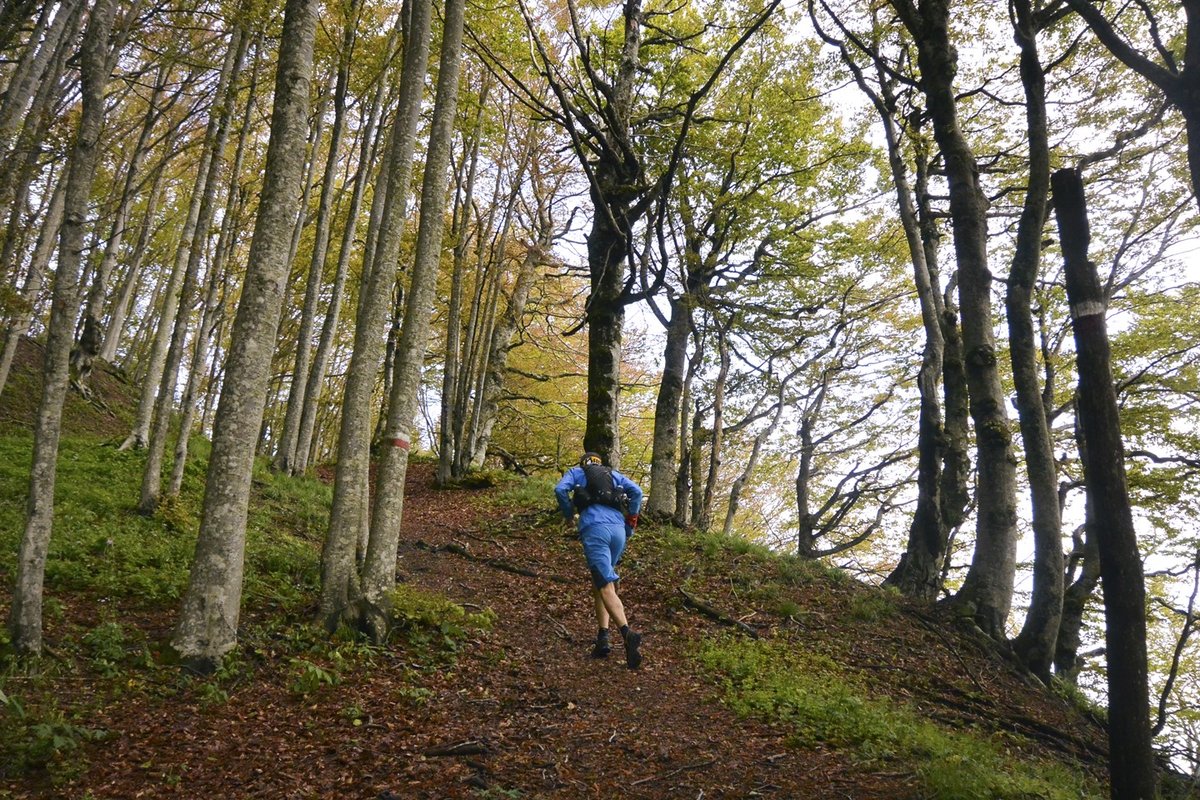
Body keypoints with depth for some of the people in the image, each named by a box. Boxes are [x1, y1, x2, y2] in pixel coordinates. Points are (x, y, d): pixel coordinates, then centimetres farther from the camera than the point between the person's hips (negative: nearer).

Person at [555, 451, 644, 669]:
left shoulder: (577, 471, 21)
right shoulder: (613, 474, 28)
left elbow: (560, 489, 2)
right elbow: (636, 491, 13)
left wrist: (568, 514, 17)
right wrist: (630, 520, 18)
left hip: (595, 528, -4)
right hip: (618, 529, 4)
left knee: (605, 587, -13)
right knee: (600, 582, 18)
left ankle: (627, 634, -34)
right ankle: (602, 638, 8)